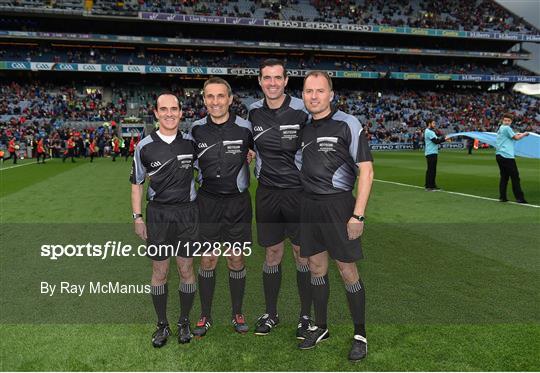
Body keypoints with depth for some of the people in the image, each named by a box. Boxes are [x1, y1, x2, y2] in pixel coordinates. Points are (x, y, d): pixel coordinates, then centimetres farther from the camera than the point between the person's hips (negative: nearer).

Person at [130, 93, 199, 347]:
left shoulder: (191, 142, 1)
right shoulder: (145, 146, -1)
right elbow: (136, 183, 6)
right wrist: (137, 217, 2)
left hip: (187, 213, 1)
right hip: (157, 214, 0)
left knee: (186, 270, 7)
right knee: (159, 271, 7)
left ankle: (184, 322, 25)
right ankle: (162, 324, 24)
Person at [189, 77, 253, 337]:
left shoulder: (245, 128, -7)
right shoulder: (196, 129, -1)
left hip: (237, 201, -1)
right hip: (207, 201, 1)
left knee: (236, 259, 7)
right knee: (208, 260, 5)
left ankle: (237, 313, 26)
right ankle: (205, 315, 22)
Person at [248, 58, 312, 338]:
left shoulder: (302, 110, -8)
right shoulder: (253, 111, 4)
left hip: (298, 191, -3)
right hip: (267, 192, 3)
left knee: (303, 254, 5)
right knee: (272, 253, 11)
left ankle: (306, 315, 21)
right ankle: (270, 313, 26)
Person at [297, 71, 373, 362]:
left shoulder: (347, 124, -7)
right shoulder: (302, 128, 9)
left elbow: (366, 169, -10)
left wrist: (358, 214, -15)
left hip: (337, 204, -5)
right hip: (308, 205, 5)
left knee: (347, 271, 1)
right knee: (316, 267, 13)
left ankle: (360, 334, 19)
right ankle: (320, 327, 29)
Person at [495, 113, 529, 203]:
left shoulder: (500, 128, 18)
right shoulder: (506, 128, -8)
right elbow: (516, 138, -5)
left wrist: (516, 135, 16)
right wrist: (524, 134, 9)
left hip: (499, 155, 9)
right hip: (507, 156, -9)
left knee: (504, 176, 10)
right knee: (515, 176, -4)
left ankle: (502, 197, 7)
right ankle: (519, 198, -3)